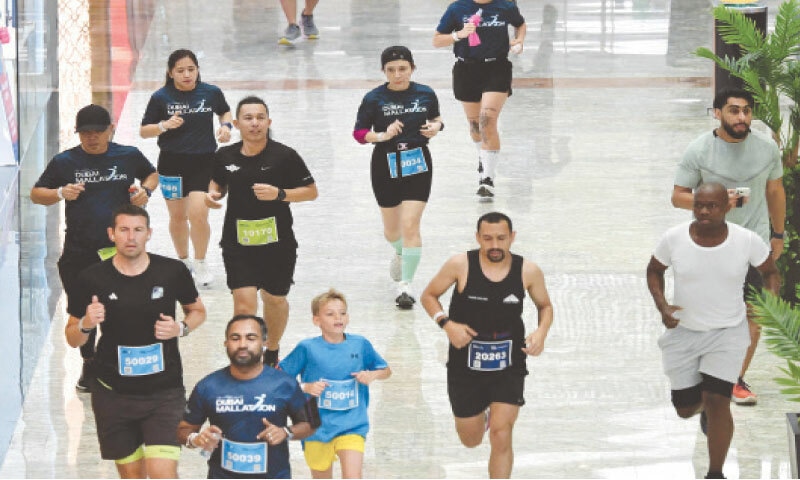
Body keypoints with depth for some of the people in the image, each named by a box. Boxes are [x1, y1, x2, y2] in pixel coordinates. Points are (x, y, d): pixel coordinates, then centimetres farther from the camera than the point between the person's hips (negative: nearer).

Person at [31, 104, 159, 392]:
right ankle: (89, 363, 31)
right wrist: (60, 193, -16)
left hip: (119, 249, -1)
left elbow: (152, 175, 20)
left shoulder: (128, 156, 1)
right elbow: (36, 194, 4)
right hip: (78, 254, 1)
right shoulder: (64, 162, -2)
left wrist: (146, 190, -2)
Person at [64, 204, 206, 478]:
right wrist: (86, 325, -17)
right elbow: (72, 339, 5)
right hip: (114, 392, 1)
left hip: (164, 391, -1)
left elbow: (197, 311, 14)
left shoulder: (172, 272, -5)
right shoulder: (93, 279, -5)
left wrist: (180, 329, -8)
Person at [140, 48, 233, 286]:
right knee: (178, 217, 12)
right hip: (172, 164, 1)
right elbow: (143, 131, -1)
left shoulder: (211, 93, -2)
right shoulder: (161, 97, -5)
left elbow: (225, 112, 19)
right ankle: (183, 260, 34)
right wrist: (164, 126, -19)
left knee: (198, 215, -13)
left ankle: (200, 264, 7)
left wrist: (226, 126, -2)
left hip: (204, 162, -1)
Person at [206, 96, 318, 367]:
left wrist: (279, 194, -19)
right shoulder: (225, 156, 0)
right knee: (244, 302, -14)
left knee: (275, 299, 17)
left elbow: (311, 191, -4)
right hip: (237, 242, 0)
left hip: (277, 243, 0)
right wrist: (213, 194, -4)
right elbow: (218, 183, 20)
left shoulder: (284, 156, -9)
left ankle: (272, 353, 43)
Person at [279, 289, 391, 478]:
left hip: (352, 426, 0)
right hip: (318, 426, 0)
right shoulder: (307, 348, -7)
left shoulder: (360, 345, 0)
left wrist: (372, 375, -7)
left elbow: (386, 370, 15)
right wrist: (305, 388, -18)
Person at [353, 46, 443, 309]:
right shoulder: (374, 99, -8)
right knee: (391, 230, 15)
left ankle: (406, 283, -5)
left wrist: (436, 127, -9)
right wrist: (382, 136, -22)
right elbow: (359, 133, -5)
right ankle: (400, 253, 50)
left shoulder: (425, 94, -3)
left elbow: (436, 117, 14)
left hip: (417, 166, -1)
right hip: (386, 166, 1)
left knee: (410, 226, -12)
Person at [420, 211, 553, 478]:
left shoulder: (528, 271, -8)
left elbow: (545, 306, 10)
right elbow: (428, 296, 1)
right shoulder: (460, 265, -12)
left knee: (501, 436, -12)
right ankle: (482, 414, 52)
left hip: (508, 368, -1)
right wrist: (446, 324, -18)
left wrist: (541, 332, -11)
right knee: (471, 440, 15)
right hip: (466, 366, 1)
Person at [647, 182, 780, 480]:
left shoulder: (747, 241, -16)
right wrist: (662, 306, -12)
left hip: (728, 332, -2)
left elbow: (770, 272, 2)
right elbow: (654, 271, 4)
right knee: (685, 409, 10)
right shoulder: (673, 239, -15)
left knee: (717, 402, -15)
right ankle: (705, 405, 50)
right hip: (683, 333, 2)